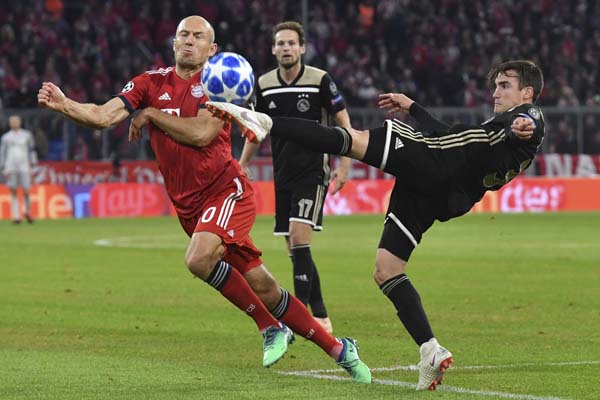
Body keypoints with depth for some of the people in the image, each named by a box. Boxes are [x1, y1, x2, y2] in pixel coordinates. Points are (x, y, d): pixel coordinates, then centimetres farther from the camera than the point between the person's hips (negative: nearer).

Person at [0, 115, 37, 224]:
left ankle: (27, 212, 17)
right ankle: (16, 216, 4)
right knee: (13, 192, 1)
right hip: (10, 169, 1)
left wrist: (33, 163, 6)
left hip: (24, 168, -1)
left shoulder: (26, 135, 9)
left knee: (26, 192, -6)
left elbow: (31, 150, 14)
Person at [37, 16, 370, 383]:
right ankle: (337, 348, 19)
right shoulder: (151, 83, 7)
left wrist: (151, 115, -9)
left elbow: (200, 133, -18)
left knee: (199, 259, -30)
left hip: (226, 190, -5)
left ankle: (271, 328, -12)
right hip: (189, 205, 5)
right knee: (264, 290, 5)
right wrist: (64, 104, -22)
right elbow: (103, 116, -5)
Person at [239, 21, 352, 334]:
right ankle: (320, 317, 15)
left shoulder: (320, 80, -9)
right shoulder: (264, 85, 4)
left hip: (312, 172, -5)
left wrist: (344, 166, -11)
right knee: (294, 248, 5)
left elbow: (344, 122, -4)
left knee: (299, 237, -19)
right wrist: (242, 165, 14)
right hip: (283, 175, 5)